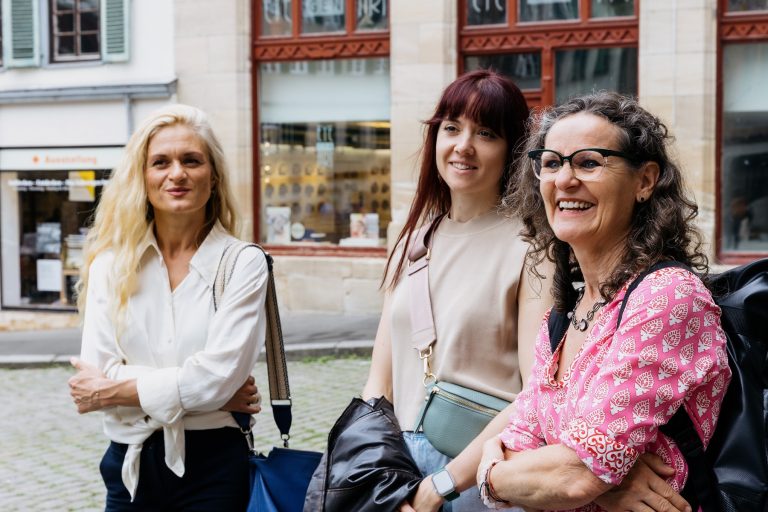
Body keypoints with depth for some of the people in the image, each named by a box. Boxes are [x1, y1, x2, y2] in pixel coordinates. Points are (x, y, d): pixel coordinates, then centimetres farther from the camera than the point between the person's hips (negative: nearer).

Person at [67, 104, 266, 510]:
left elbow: (217, 376, -16)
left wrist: (115, 390, -8)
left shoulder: (243, 263, -7)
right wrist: (205, 392, -14)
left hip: (212, 465, -2)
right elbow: (97, 373, -9)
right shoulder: (109, 265, 1)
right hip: (130, 464, 3)